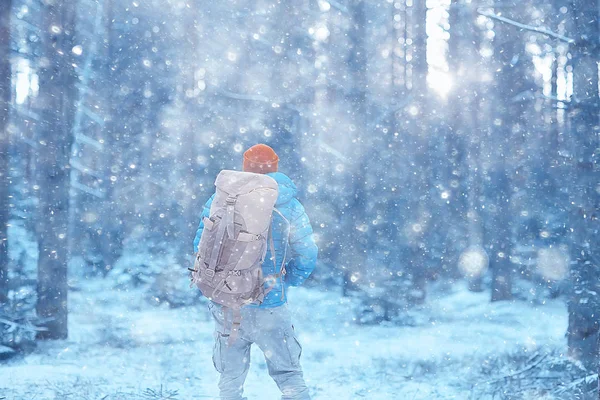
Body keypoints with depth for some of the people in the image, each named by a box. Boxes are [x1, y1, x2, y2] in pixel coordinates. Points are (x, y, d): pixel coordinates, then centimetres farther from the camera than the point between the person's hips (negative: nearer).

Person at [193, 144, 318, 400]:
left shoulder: (221, 199, 0)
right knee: (290, 378, 9)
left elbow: (201, 246, 0)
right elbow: (306, 257, -2)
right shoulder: (290, 206, -2)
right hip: (269, 308, -2)